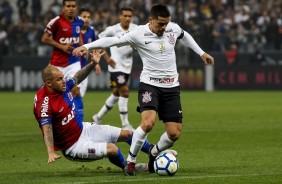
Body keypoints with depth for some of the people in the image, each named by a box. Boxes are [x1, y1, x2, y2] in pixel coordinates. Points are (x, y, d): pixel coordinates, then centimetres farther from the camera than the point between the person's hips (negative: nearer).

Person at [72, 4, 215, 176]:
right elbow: (113, 40, -15)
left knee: (175, 134, 0)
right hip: (150, 84, -5)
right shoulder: (139, 34, -13)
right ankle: (131, 161, -10)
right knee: (148, 123, -28)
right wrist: (86, 46, -25)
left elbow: (185, 36, 24)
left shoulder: (174, 28, 0)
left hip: (171, 86, 5)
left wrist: (201, 53, 28)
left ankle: (154, 153, 31)